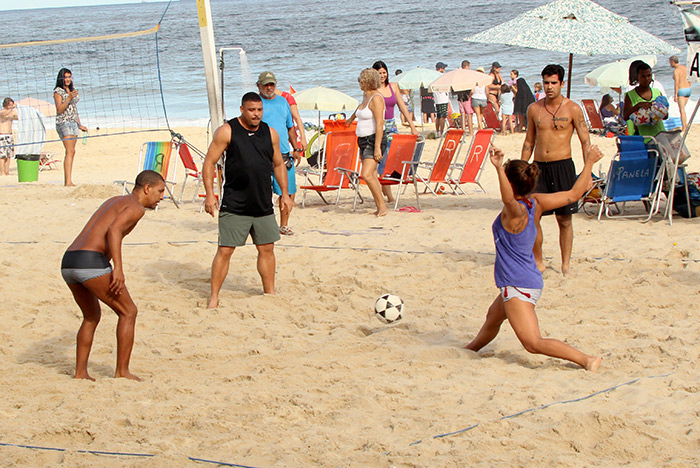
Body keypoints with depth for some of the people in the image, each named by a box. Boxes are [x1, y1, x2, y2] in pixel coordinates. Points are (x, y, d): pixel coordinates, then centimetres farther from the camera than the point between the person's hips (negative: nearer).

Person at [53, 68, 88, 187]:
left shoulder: (71, 90, 18)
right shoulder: (58, 91, -5)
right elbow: (59, 109, -14)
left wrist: (80, 125, 23)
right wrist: (69, 98, -23)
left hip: (73, 123, 8)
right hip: (63, 122, -8)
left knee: (71, 152, 3)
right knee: (70, 151, -17)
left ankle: (67, 180, 5)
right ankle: (68, 181, -21)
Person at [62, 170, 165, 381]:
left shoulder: (114, 201, 30)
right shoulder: (136, 208, 2)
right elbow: (114, 230, -15)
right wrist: (118, 268, -22)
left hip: (67, 262, 9)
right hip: (91, 262, -9)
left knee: (91, 317, 25)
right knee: (128, 312, 5)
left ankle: (80, 372, 21)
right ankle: (122, 371, 5)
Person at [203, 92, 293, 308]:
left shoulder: (270, 133, 9)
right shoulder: (227, 132, -5)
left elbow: (278, 164, 20)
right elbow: (209, 162, -5)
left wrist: (285, 193, 13)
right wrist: (209, 194, -13)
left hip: (264, 207, 5)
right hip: (234, 207, -5)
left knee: (267, 249, 11)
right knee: (225, 250, -5)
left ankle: (270, 294, 23)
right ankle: (214, 297, 3)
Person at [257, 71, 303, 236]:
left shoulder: (283, 102, 17)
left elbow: (290, 128, 24)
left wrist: (296, 149, 18)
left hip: (284, 153, 5)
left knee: (288, 191, 3)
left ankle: (284, 225, 14)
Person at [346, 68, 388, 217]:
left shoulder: (376, 98, -14)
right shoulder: (366, 96, 14)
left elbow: (380, 123, -21)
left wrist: (377, 147, -26)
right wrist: (352, 117, 60)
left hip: (374, 140, -9)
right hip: (363, 140, 9)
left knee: (367, 175, -20)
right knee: (371, 176, 5)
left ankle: (383, 206, -13)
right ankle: (379, 208, 7)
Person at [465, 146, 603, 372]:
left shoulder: (516, 212, -23)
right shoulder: (535, 203, -1)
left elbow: (509, 199, -47)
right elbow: (573, 194, 3)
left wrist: (499, 168, -60)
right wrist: (589, 162, 12)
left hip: (519, 286, -10)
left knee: (533, 343, -14)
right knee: (493, 316, 35)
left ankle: (586, 359, -17)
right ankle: (473, 347, 62)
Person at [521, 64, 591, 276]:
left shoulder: (572, 109, -2)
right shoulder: (534, 109, 8)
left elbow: (585, 142, -1)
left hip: (563, 166, -3)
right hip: (539, 167, 3)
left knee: (564, 219, 2)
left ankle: (566, 264, 12)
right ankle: (537, 261, 12)